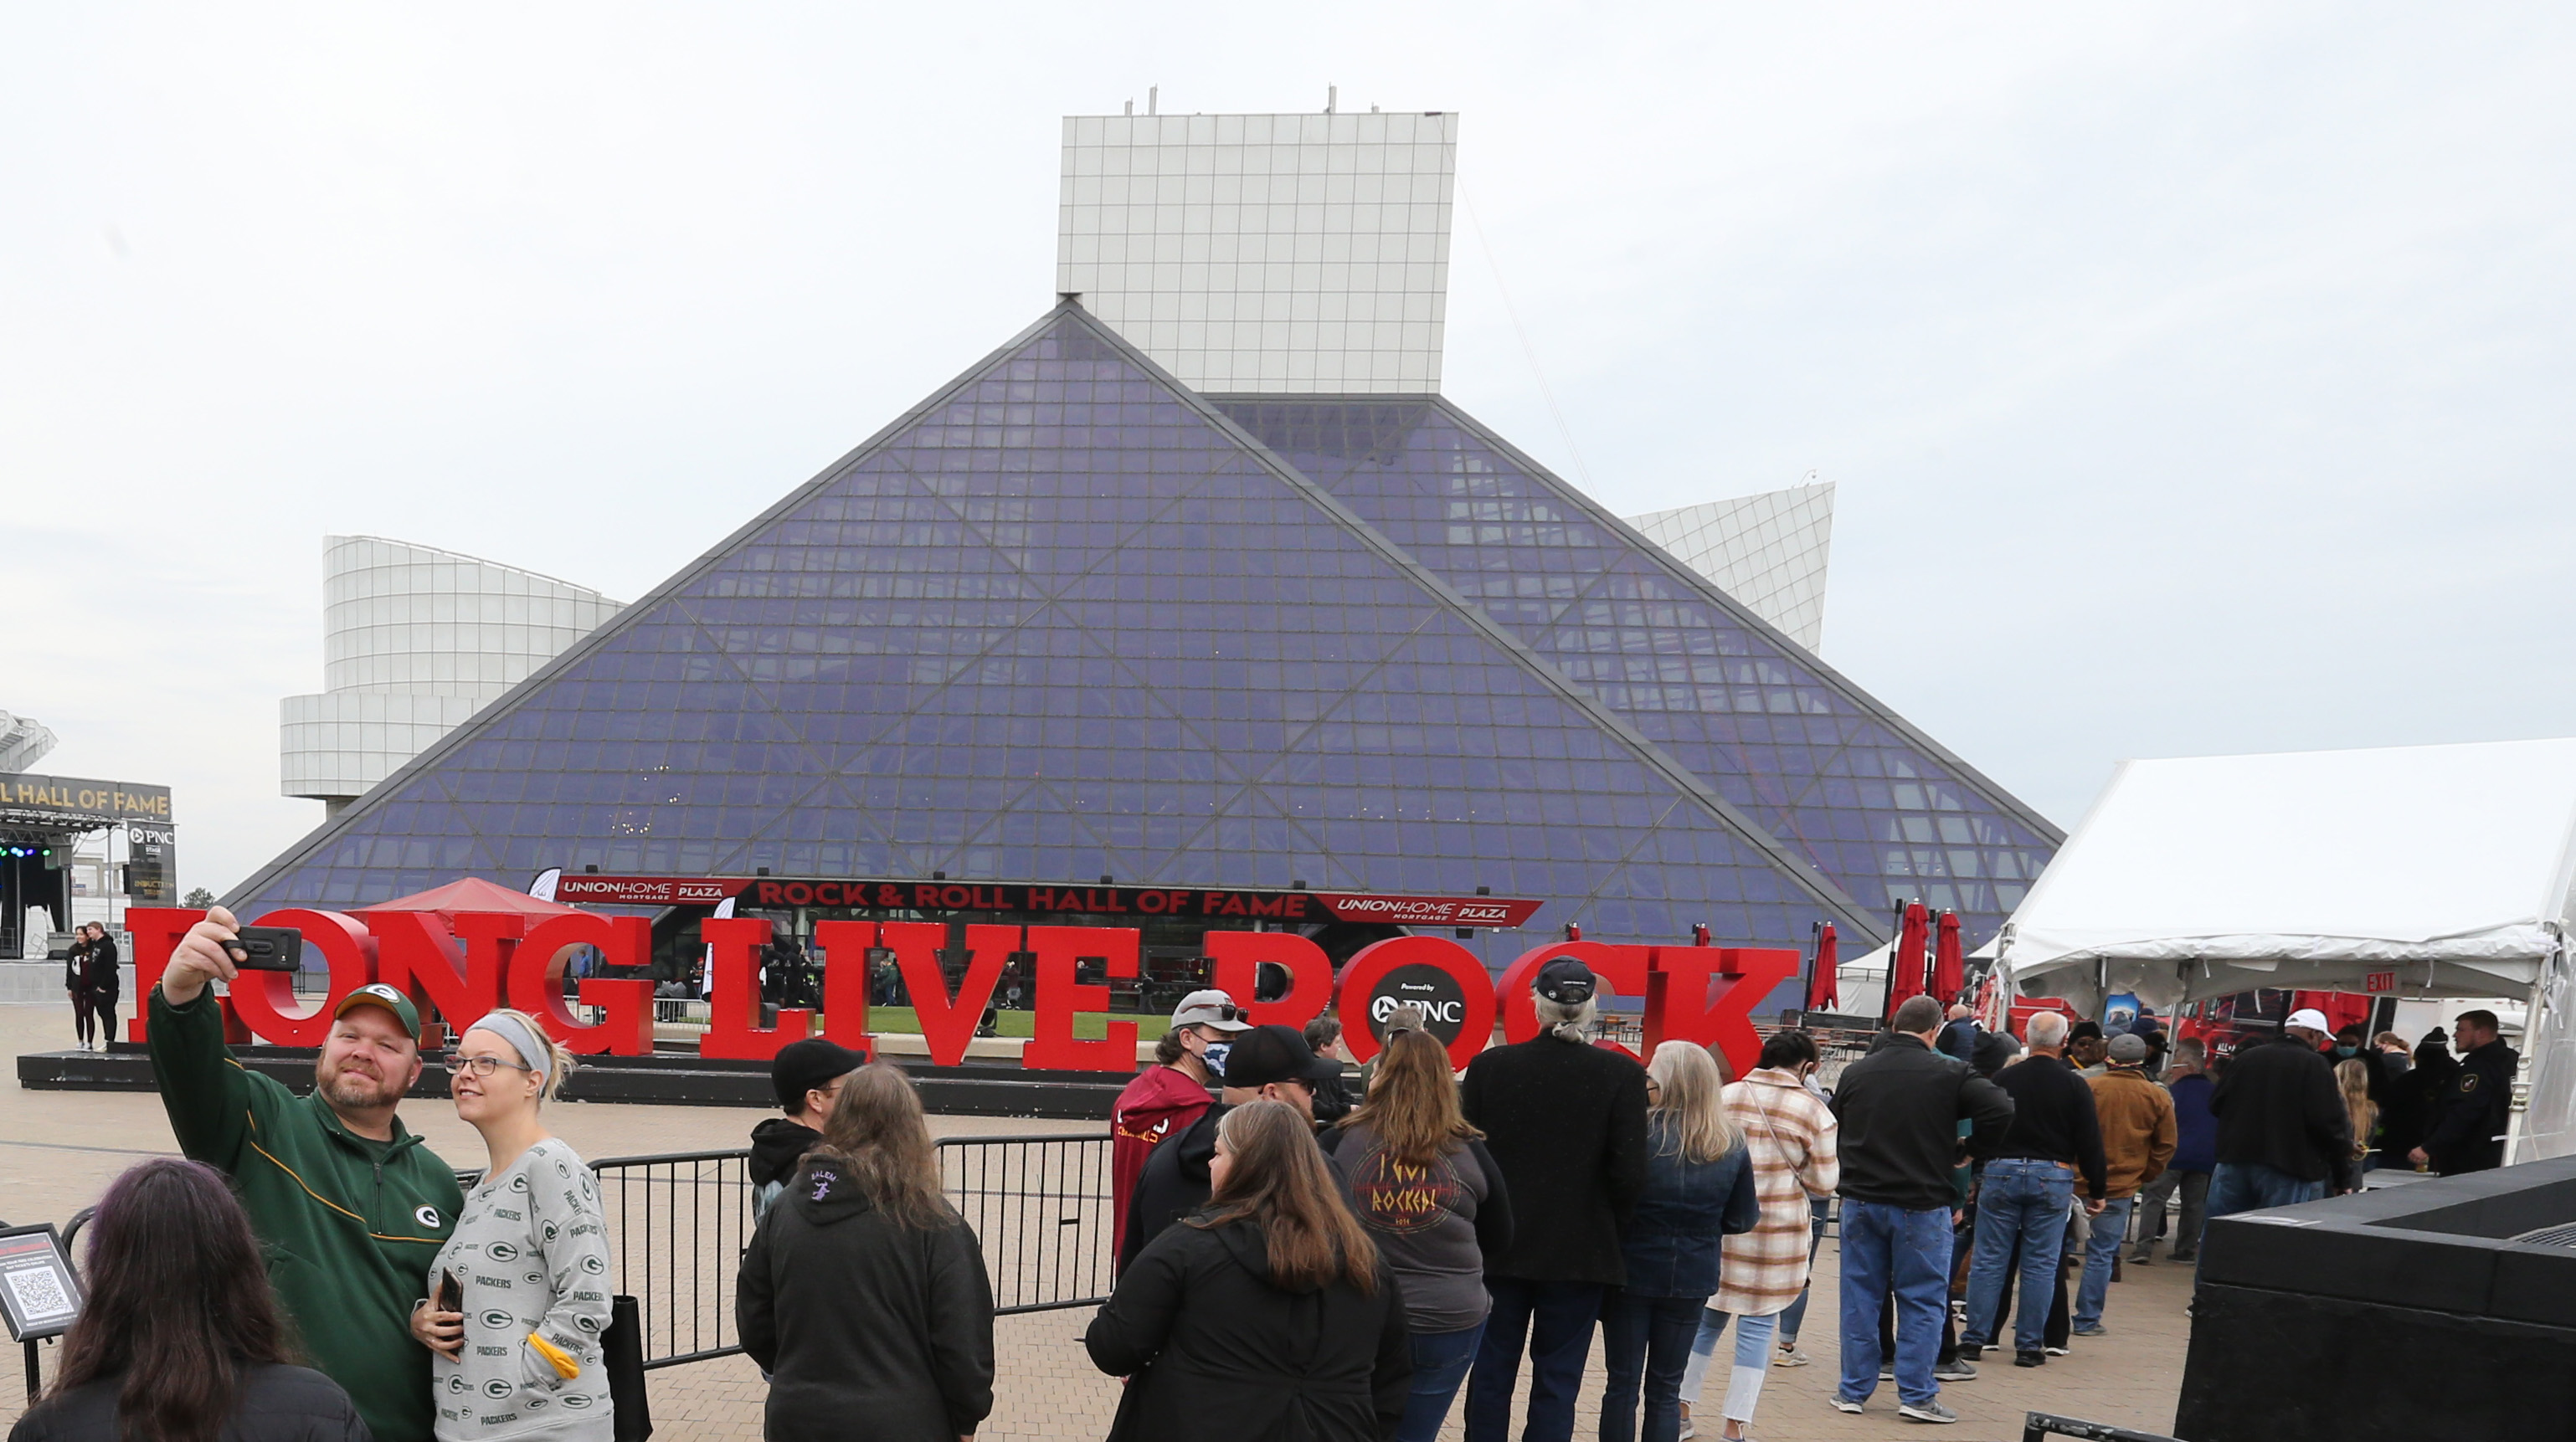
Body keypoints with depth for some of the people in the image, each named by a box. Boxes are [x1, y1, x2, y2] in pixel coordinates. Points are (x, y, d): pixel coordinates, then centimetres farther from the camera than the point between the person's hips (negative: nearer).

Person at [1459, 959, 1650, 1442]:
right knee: (1557, 1383, 10)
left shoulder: (1489, 1066, -7)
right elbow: (1629, 1174, -12)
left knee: (1491, 1372, 14)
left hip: (1499, 1250, 1)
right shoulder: (1622, 1073, -10)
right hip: (1580, 1253, -1)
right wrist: (1607, 1229, 6)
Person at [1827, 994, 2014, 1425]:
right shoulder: (1950, 1073, -9)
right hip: (1921, 1206, -3)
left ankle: (1854, 1390, 16)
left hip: (1861, 1202, 4)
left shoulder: (1856, 1072, 4)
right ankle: (1916, 1394, 8)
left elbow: (1834, 1127, 12)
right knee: (1922, 1300, 7)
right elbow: (2000, 1110, -18)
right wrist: (1969, 1152, -4)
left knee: (1859, 1296, 10)